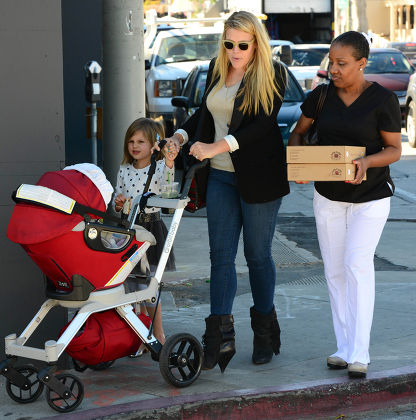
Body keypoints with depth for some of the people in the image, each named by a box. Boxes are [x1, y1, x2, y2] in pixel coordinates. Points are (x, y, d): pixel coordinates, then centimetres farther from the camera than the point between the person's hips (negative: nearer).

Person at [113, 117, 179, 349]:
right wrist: (118, 204, -7)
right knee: (129, 287, 7)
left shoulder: (159, 167, -5)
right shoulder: (125, 170, 10)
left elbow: (167, 181, -29)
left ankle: (158, 335, 9)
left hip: (151, 228, -5)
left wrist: (169, 161, -48)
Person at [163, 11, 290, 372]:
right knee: (221, 255, -1)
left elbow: (265, 125, -19)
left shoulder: (272, 75, -8)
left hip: (259, 179, -5)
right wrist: (180, 136, 7)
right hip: (221, 177, 5)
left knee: (258, 255, 6)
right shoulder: (217, 70, 11)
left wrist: (216, 147, -24)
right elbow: (205, 113, 24)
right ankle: (220, 336, -2)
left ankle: (265, 330, 22)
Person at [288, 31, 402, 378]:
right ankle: (344, 348, 15)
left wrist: (367, 162, -29)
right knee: (335, 272, 6)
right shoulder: (321, 96, -1)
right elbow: (298, 132, 11)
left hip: (370, 198, -4)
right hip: (328, 196, 5)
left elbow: (395, 149, -8)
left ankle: (359, 354, -17)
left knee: (358, 265, -17)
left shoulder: (383, 100, -12)